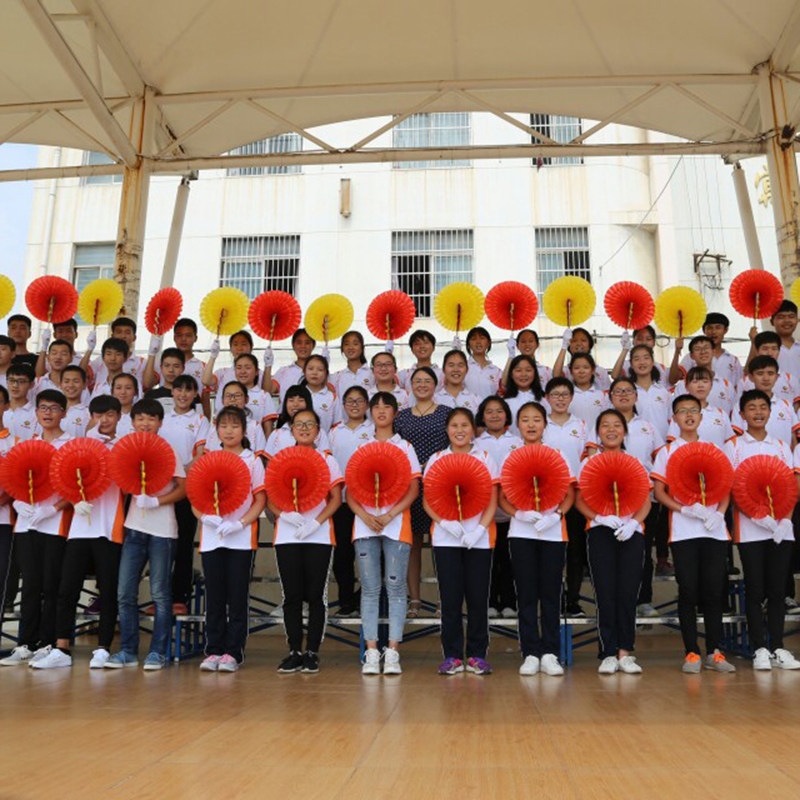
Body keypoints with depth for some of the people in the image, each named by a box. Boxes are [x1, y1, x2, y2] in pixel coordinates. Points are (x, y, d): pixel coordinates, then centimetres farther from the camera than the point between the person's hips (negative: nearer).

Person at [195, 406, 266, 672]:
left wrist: (240, 523, -15)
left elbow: (260, 500, -1)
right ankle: (213, 650, 16)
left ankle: (233, 652, 10)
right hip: (211, 538, 2)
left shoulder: (252, 461, 3)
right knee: (214, 597, 7)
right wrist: (206, 517, -12)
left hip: (241, 538, -2)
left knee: (237, 596, 2)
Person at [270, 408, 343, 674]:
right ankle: (294, 651, 13)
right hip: (286, 536, 1)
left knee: (315, 595, 0)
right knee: (291, 595, 3)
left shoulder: (327, 459, 7)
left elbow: (336, 498, 0)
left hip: (319, 536, -1)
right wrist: (284, 514, -15)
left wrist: (316, 522, -14)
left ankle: (312, 652, 9)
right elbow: (270, 500, 6)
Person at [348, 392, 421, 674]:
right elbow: (350, 492, 8)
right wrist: (364, 515, -11)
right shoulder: (361, 448, 13)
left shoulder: (405, 447, 8)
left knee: (396, 587, -3)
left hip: (396, 524, -1)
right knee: (369, 589, 2)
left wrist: (388, 516, -13)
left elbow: (413, 490, 0)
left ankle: (392, 652, 2)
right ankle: (371, 652, 6)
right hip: (365, 523, 2)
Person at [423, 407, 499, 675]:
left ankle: (477, 655, 14)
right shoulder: (436, 460, 8)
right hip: (445, 538, 0)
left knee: (478, 597, 2)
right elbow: (427, 502, 3)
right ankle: (452, 655, 11)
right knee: (450, 598, 1)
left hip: (479, 539, 0)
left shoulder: (485, 459, 8)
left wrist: (479, 529, -12)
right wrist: (447, 523, -13)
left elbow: (492, 502, 3)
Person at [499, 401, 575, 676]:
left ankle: (549, 654, 11)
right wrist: (519, 514, -15)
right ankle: (530, 654, 10)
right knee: (526, 594, 2)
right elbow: (502, 498, 4)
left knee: (551, 593, 3)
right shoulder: (510, 458, 7)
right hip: (521, 532, 0)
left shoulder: (557, 456, 7)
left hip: (553, 532, 0)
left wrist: (556, 515, -14)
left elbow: (569, 495, 4)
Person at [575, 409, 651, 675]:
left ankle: (625, 652, 7)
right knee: (606, 593, -4)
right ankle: (609, 654, 3)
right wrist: (599, 518, -14)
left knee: (628, 593, -3)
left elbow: (646, 502, 9)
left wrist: (633, 522, -10)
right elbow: (579, 501, 4)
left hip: (631, 532, 1)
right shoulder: (589, 463, 10)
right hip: (600, 533, -1)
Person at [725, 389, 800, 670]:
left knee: (778, 589, 6)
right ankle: (759, 649, 7)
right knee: (755, 590, 0)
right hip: (749, 528, -3)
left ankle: (777, 647, 14)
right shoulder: (734, 446, 4)